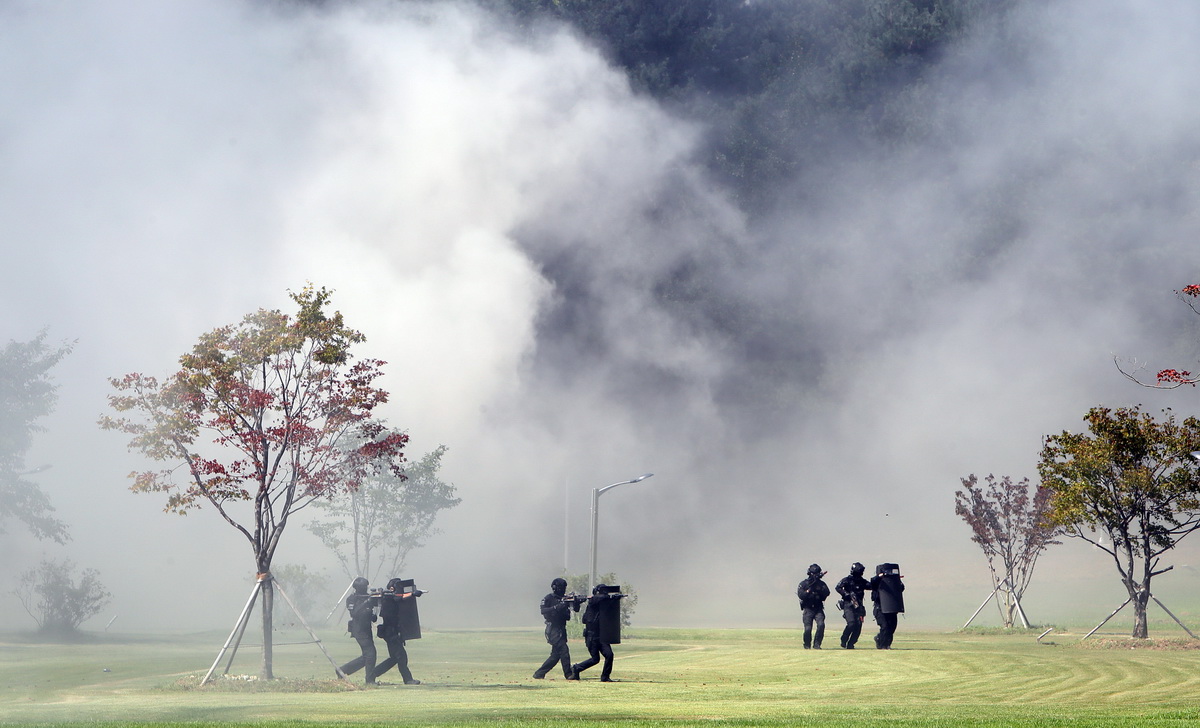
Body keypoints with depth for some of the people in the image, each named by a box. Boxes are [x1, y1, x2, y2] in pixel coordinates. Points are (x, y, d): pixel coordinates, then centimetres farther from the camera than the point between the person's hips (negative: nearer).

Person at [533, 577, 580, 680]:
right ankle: (569, 674, -15)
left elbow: (576, 609, 8)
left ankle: (539, 674, 16)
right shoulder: (548, 598, -4)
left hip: (561, 630, 7)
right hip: (553, 629, -7)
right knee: (564, 650, -17)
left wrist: (576, 602, -13)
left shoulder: (564, 598, 14)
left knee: (555, 655, 8)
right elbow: (543, 611, -17)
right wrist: (557, 607, -25)